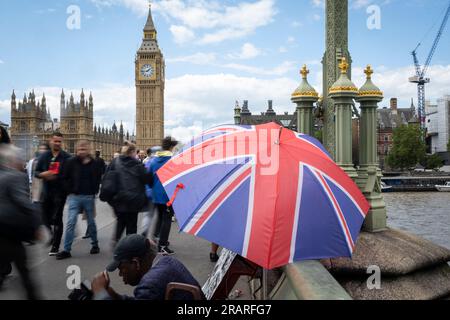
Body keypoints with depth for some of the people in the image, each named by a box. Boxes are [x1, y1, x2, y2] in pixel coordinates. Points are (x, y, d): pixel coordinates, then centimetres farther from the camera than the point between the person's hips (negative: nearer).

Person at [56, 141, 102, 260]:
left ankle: (95, 244, 29)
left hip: (89, 197, 1)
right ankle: (66, 250, 0)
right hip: (74, 197, 0)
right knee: (71, 222, -4)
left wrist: (93, 192, 1)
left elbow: (98, 180, 8)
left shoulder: (95, 164, -1)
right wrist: (70, 191, -3)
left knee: (91, 222, 12)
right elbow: (65, 178, 2)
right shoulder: (71, 162, -3)